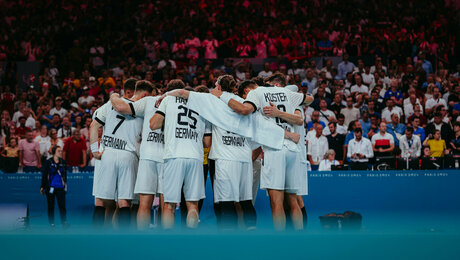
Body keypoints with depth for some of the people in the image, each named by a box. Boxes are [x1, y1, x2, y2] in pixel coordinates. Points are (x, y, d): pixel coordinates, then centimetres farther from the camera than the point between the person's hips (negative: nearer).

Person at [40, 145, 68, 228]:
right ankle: (51, 223, 13)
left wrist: (65, 185, 10)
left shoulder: (63, 162, 7)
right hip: (50, 187, -2)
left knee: (62, 205, -8)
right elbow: (44, 175, 1)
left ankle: (64, 222, -8)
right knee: (51, 206, 6)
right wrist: (42, 186, 0)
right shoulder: (48, 162, -2)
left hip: (60, 187, 2)